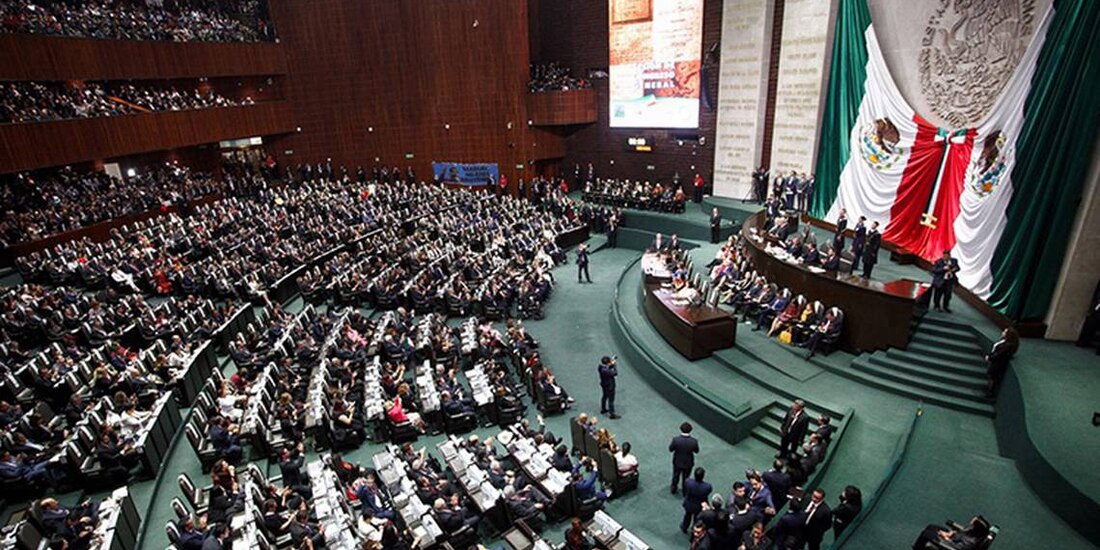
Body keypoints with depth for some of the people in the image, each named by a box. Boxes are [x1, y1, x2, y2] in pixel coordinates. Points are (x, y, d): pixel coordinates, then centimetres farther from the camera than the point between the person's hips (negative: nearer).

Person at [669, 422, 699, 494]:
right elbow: (696, 451, -9)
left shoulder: (676, 439, -32)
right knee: (686, 478, 27)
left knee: (676, 476, 29)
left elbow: (670, 449, -15)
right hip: (688, 463, 0)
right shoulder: (694, 441, -30)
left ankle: (673, 489, 52)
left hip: (677, 462, 0)